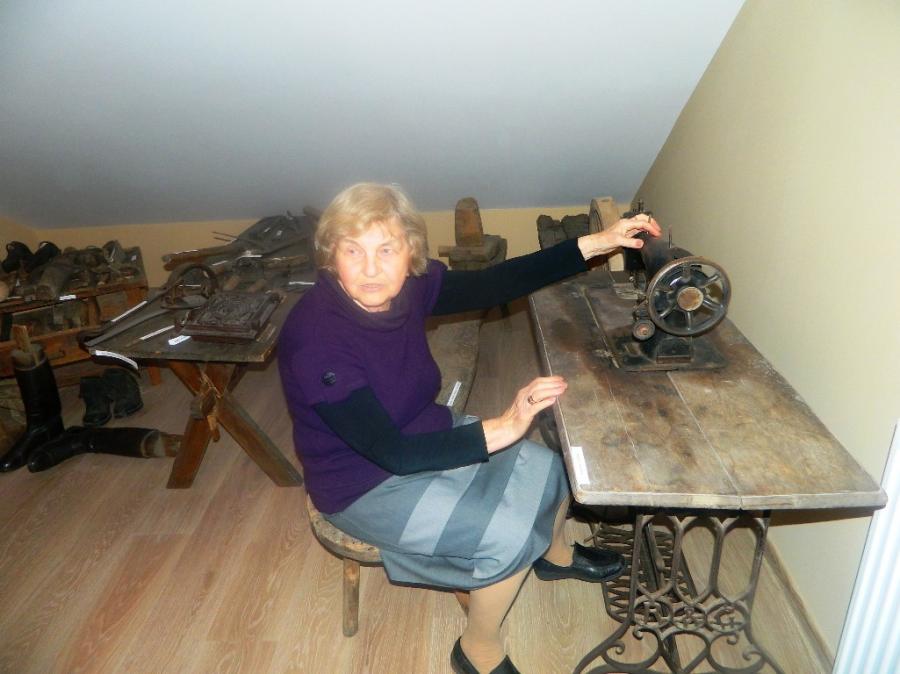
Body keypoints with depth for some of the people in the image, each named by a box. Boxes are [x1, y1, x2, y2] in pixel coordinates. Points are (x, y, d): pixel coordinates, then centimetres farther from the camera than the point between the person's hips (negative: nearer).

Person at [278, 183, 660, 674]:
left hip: (421, 435, 7)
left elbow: (492, 285, -6)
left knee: (548, 470, 7)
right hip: (365, 484, -7)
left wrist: (593, 244, -7)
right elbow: (390, 452, -32)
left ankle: (554, 554, 41)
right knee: (508, 534, -17)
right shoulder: (316, 338, -32)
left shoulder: (410, 285, -13)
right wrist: (501, 430, -34)